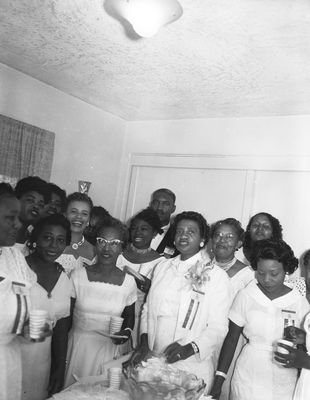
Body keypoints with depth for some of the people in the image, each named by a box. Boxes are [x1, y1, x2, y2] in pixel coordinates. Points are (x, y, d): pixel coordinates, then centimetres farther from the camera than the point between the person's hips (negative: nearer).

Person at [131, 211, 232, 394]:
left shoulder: (217, 276, -9)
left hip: (192, 367, -4)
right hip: (152, 360, 4)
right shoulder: (163, 267, 6)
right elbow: (148, 307, 10)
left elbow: (218, 327, -11)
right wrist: (144, 342, 0)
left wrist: (189, 349, -23)